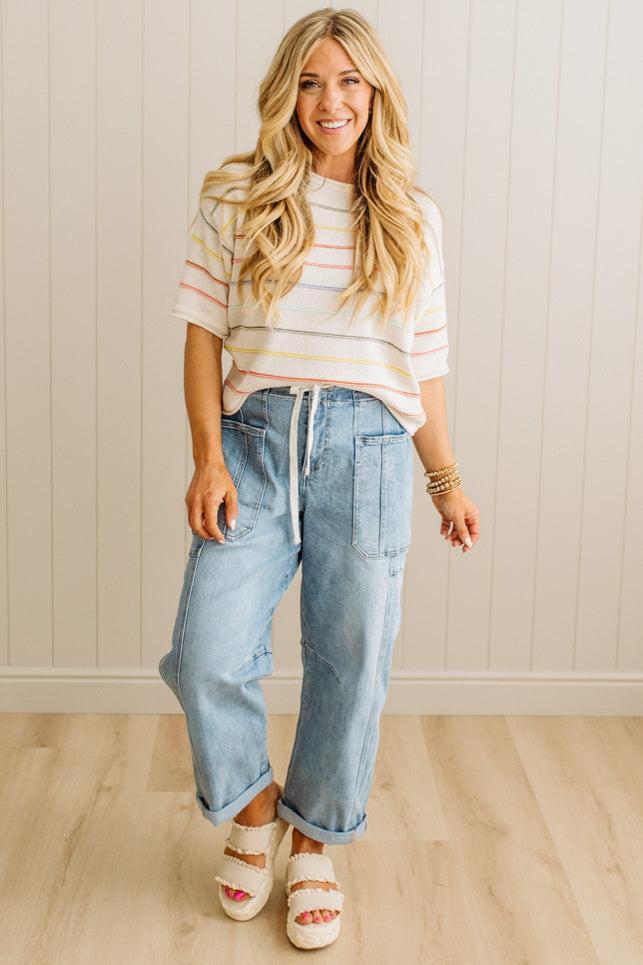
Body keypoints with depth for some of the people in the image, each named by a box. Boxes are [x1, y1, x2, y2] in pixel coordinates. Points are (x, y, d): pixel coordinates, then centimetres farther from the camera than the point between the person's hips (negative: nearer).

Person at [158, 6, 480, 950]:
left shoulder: (412, 216, 9)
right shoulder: (237, 196, 4)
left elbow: (425, 363, 13)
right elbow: (204, 333, 3)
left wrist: (447, 480, 14)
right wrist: (208, 458, -7)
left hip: (368, 448, 1)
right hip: (256, 437, -1)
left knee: (351, 662, 6)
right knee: (209, 654, -10)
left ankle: (315, 842, 29)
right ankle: (251, 807, 22)